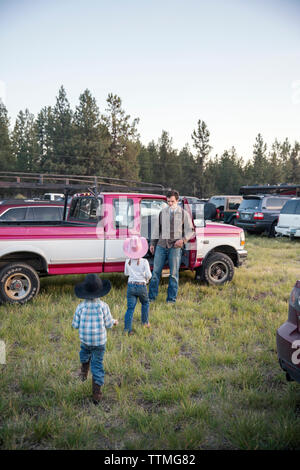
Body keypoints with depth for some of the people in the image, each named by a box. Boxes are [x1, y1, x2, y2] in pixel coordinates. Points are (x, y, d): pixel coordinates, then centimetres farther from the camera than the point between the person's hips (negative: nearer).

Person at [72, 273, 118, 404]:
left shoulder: (81, 306, -10)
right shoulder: (103, 306, -14)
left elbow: (75, 325, -4)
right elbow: (108, 324, -6)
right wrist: (114, 321, 16)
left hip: (85, 339, 1)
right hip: (99, 341, -1)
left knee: (84, 353, 34)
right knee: (97, 364, 8)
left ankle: (84, 372, 47)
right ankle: (96, 393, 10)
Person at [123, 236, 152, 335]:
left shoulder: (128, 261, -1)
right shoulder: (144, 262, -11)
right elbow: (148, 275, -12)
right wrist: (146, 278, 10)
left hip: (131, 286, 2)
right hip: (141, 286, -2)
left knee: (130, 307, 3)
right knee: (145, 303, 24)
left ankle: (127, 328, -3)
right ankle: (145, 322, 33)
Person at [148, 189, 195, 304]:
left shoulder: (184, 214, 5)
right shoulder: (162, 212, 12)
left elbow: (190, 230, 7)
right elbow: (157, 229, 19)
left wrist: (183, 240, -11)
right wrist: (152, 243, 16)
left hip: (175, 246, -2)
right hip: (161, 245, 2)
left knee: (174, 273, 2)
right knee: (156, 271, 1)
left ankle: (171, 298, 12)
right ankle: (151, 297, 11)